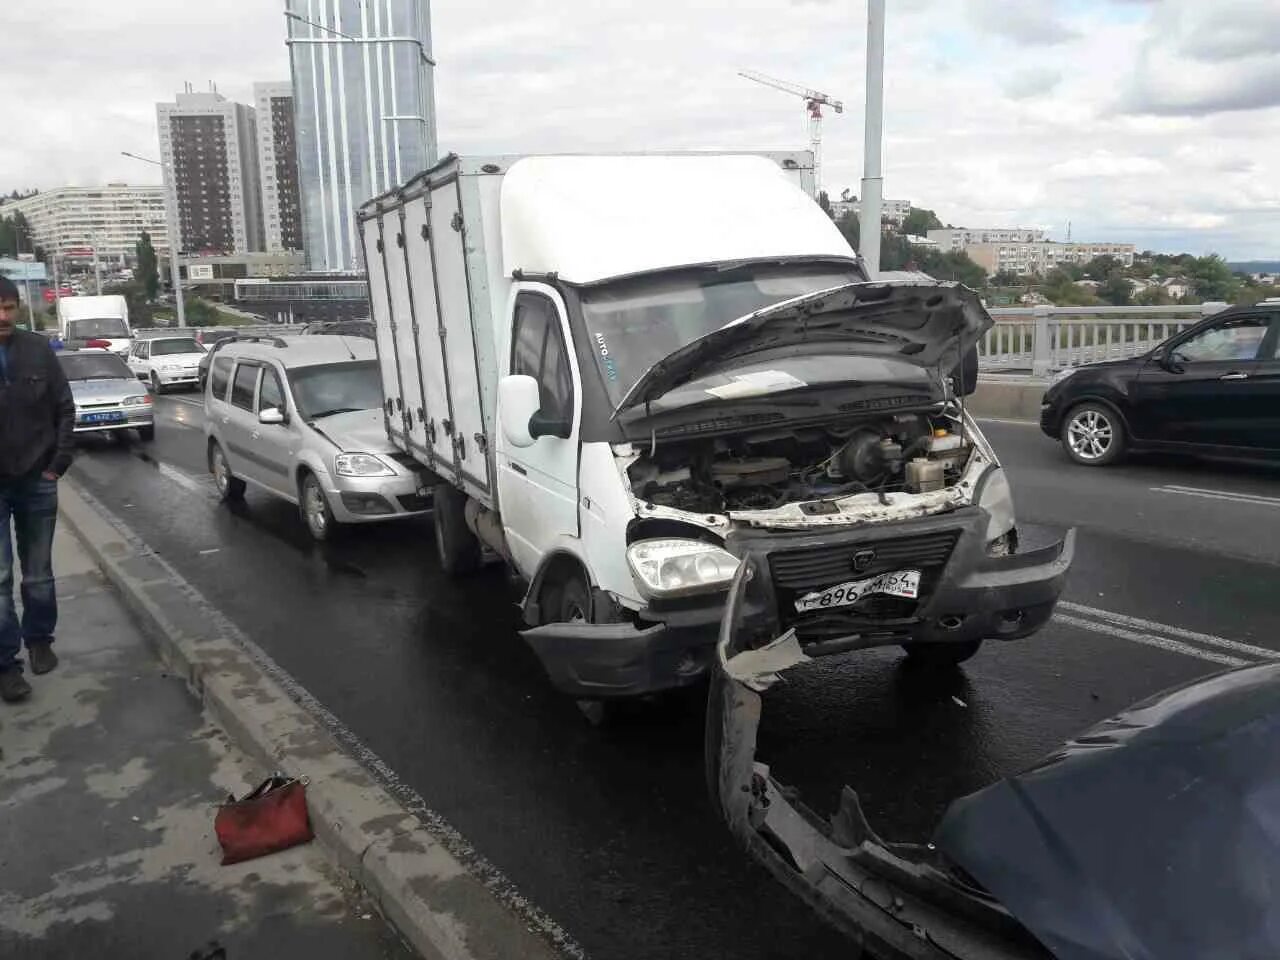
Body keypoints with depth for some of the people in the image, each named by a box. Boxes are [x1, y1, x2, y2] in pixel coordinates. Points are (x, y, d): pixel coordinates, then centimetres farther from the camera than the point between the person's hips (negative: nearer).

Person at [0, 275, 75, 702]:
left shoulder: (38, 350, -3)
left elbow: (64, 408, 2)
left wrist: (58, 463, -3)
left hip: (37, 481, 2)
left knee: (38, 574, 13)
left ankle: (39, 641, 30)